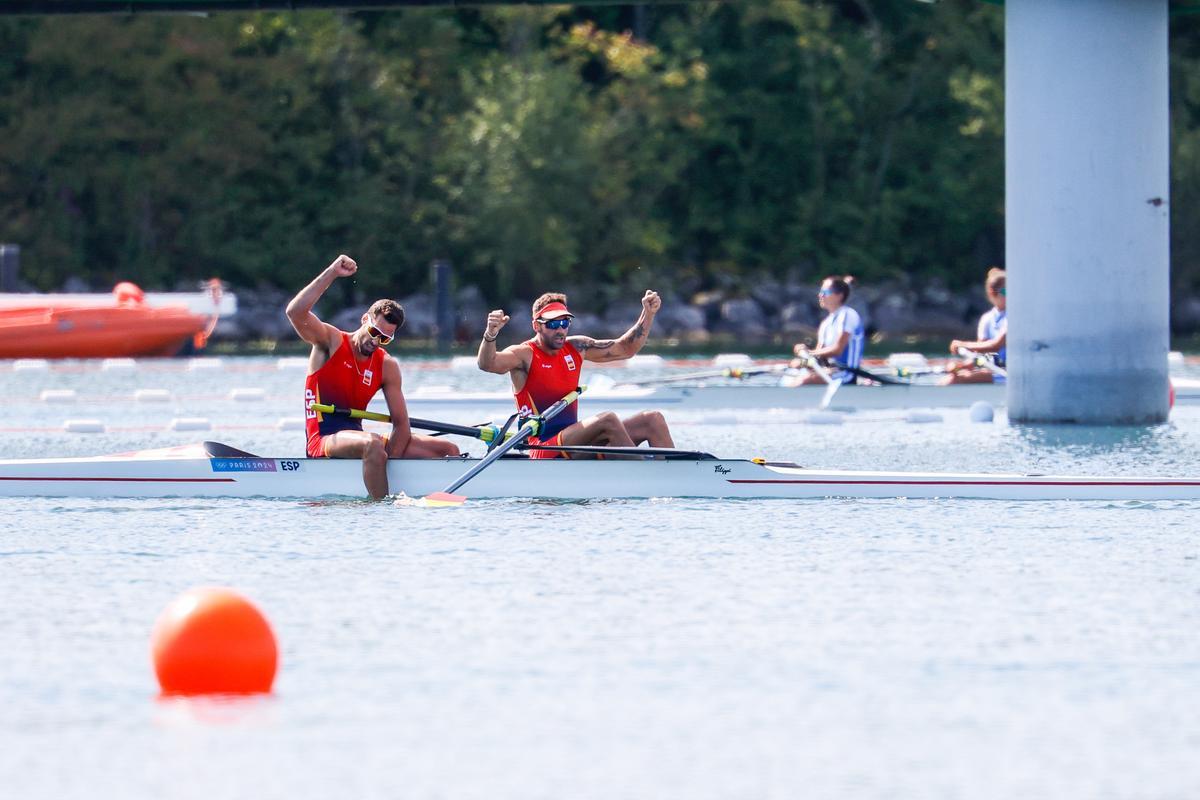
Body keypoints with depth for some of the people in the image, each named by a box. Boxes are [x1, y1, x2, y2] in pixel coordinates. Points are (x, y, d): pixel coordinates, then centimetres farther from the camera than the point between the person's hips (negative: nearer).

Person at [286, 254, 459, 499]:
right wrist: (331, 273, -22)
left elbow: (401, 424, 4)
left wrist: (389, 461, -14)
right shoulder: (332, 342, -2)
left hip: (355, 437, 6)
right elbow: (295, 312, -21)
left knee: (449, 451, -3)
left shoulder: (387, 367, 9)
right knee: (373, 444, -40)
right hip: (323, 440, -6)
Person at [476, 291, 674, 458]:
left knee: (654, 420, -4)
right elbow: (487, 364, -27)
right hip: (544, 447, -8)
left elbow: (626, 348, 22)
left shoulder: (576, 348, 13)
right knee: (608, 419, -31)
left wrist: (648, 314, 11)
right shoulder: (524, 355, -7)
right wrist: (490, 334, -46)